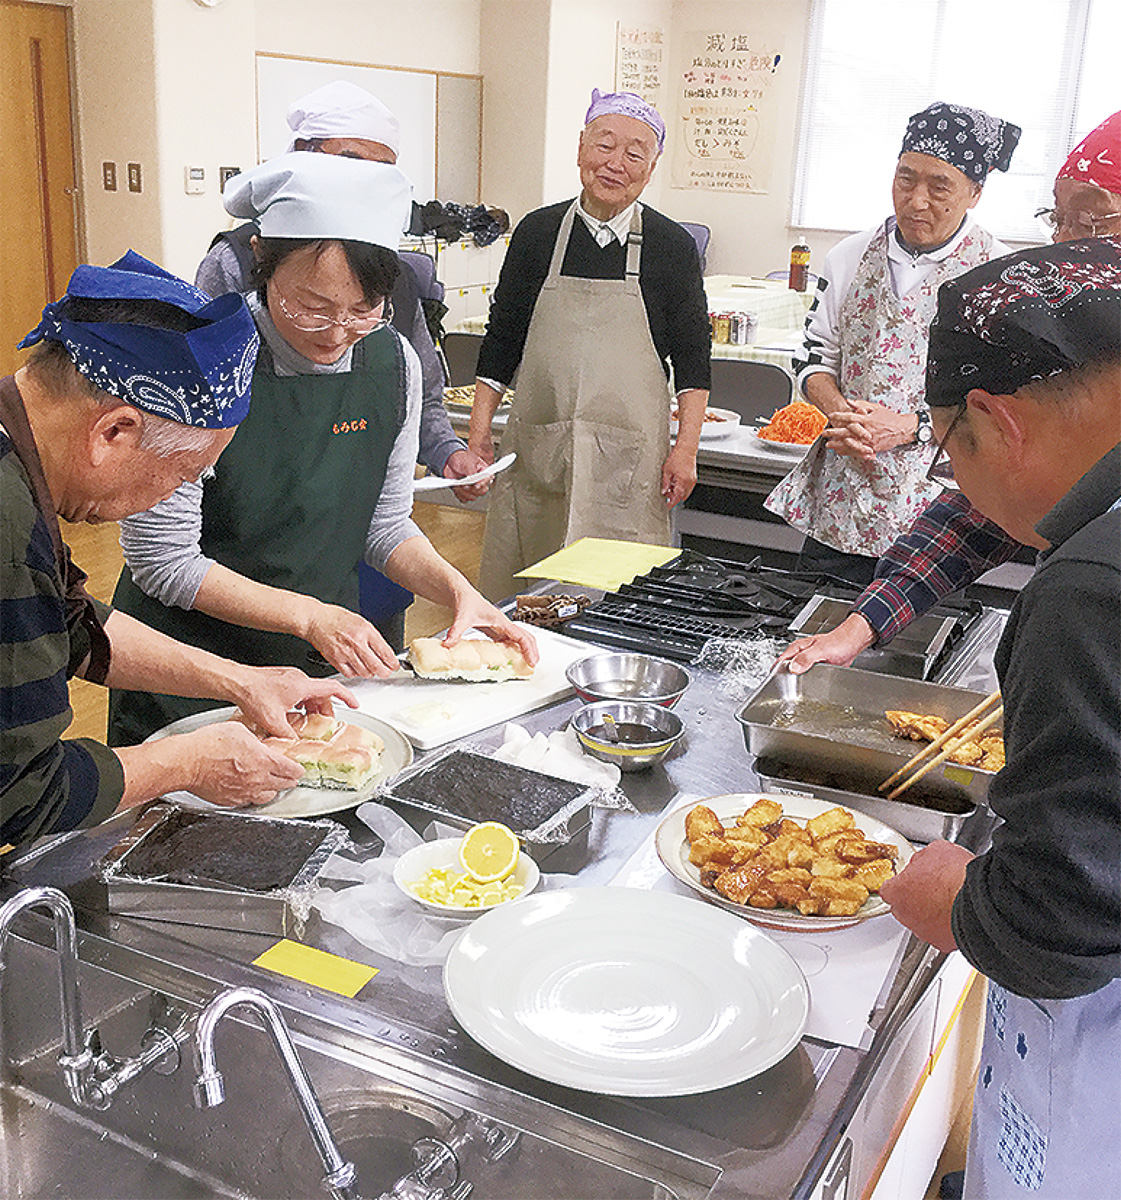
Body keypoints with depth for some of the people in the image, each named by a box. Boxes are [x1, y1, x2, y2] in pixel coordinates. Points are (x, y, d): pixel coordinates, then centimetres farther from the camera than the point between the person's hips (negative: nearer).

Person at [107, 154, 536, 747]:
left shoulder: (393, 361, -8)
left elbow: (384, 524, 4)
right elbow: (162, 559, -19)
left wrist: (458, 591, -12)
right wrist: (309, 616, -24)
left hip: (327, 655, 4)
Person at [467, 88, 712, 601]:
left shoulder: (672, 246, 2)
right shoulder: (539, 232, 6)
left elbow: (693, 357, 5)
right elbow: (501, 340, 11)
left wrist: (686, 448, -3)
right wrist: (478, 429, 6)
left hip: (628, 460, -2)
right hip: (536, 450, 2)